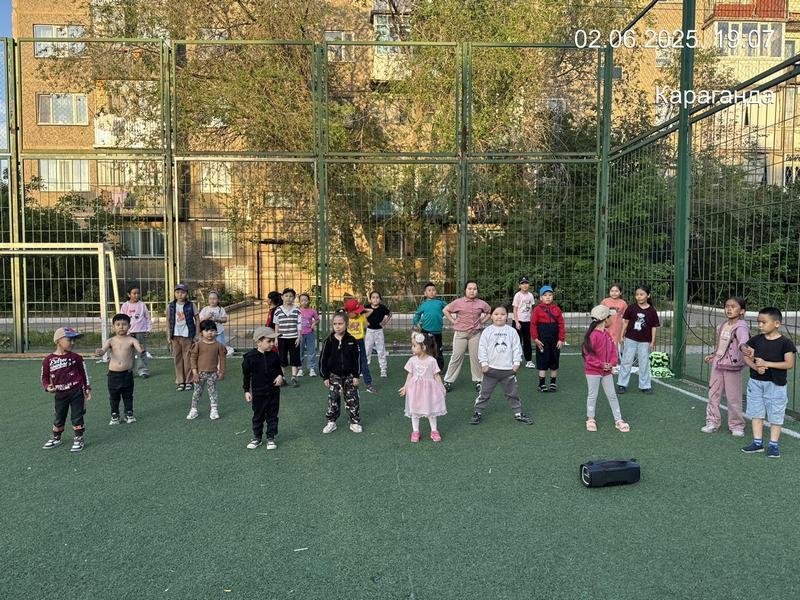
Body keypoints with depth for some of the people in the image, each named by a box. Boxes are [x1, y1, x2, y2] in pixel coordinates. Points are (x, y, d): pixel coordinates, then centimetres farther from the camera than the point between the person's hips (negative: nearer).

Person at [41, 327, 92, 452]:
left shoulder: (76, 357, -5)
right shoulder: (48, 359, -4)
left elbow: (84, 374, 3)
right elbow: (45, 377, 6)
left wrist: (87, 389, 3)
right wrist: (48, 387, -12)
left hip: (76, 392, -2)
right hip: (60, 394, 2)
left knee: (77, 417, 3)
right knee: (58, 418, 17)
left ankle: (79, 439, 15)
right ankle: (56, 438, 37)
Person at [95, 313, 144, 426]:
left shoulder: (131, 340, -6)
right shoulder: (111, 341, -1)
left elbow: (139, 348, -22)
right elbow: (103, 349, -13)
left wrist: (141, 349, -47)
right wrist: (99, 352, -37)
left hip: (127, 373, -1)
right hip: (113, 373, 1)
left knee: (128, 396, 12)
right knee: (114, 397, 13)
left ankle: (129, 414, 26)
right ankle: (114, 416, 26)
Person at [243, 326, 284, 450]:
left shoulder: (274, 355, -3)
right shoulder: (250, 357, -11)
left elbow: (278, 368, 12)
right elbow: (246, 375, -4)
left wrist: (280, 376, -9)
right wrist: (247, 391, -4)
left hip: (273, 392, 2)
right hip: (258, 393, -2)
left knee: (272, 416, 9)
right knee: (258, 417, 11)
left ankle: (271, 438, 22)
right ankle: (257, 438, 27)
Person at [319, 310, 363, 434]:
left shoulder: (352, 340, -6)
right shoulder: (329, 341, -7)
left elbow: (357, 358, -2)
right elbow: (323, 359, -2)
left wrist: (356, 376, -4)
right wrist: (325, 377, -4)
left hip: (349, 375, 0)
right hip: (334, 375, 0)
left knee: (352, 399, 5)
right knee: (333, 400, 6)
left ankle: (355, 422, 17)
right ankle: (331, 422, 18)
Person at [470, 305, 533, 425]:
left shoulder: (512, 331, -1)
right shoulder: (487, 331, -4)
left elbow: (517, 348, 2)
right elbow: (482, 348, -3)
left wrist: (517, 363, -3)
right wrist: (484, 363, -6)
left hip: (508, 369, 1)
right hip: (491, 369, -1)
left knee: (512, 393, 14)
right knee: (484, 393, 6)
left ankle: (518, 413, 27)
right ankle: (478, 412, 18)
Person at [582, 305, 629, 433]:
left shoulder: (607, 334, 4)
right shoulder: (593, 335, -20)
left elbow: (613, 350, 7)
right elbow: (588, 354, -20)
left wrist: (612, 363, -9)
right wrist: (601, 364, -19)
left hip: (607, 371, 7)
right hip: (593, 371, -7)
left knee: (612, 395, 11)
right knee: (592, 395, 7)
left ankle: (618, 420, 20)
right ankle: (590, 419, 21)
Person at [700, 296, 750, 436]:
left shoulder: (741, 327, -16)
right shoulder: (722, 325, 7)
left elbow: (743, 340, -40)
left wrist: (744, 347, -60)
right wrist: (713, 355, 24)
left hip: (733, 366, -7)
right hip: (718, 364, 7)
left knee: (734, 397, 4)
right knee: (713, 393, 11)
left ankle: (736, 425, 19)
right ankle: (712, 422, 22)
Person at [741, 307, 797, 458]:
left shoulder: (785, 343, -10)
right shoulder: (756, 340, 1)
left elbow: (789, 364, -14)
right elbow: (747, 357, 2)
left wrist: (766, 363, -22)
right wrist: (756, 367, -17)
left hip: (775, 384, -4)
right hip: (755, 382, 4)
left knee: (775, 415, 5)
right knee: (756, 413, 10)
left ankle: (773, 444, 18)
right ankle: (757, 442, 21)